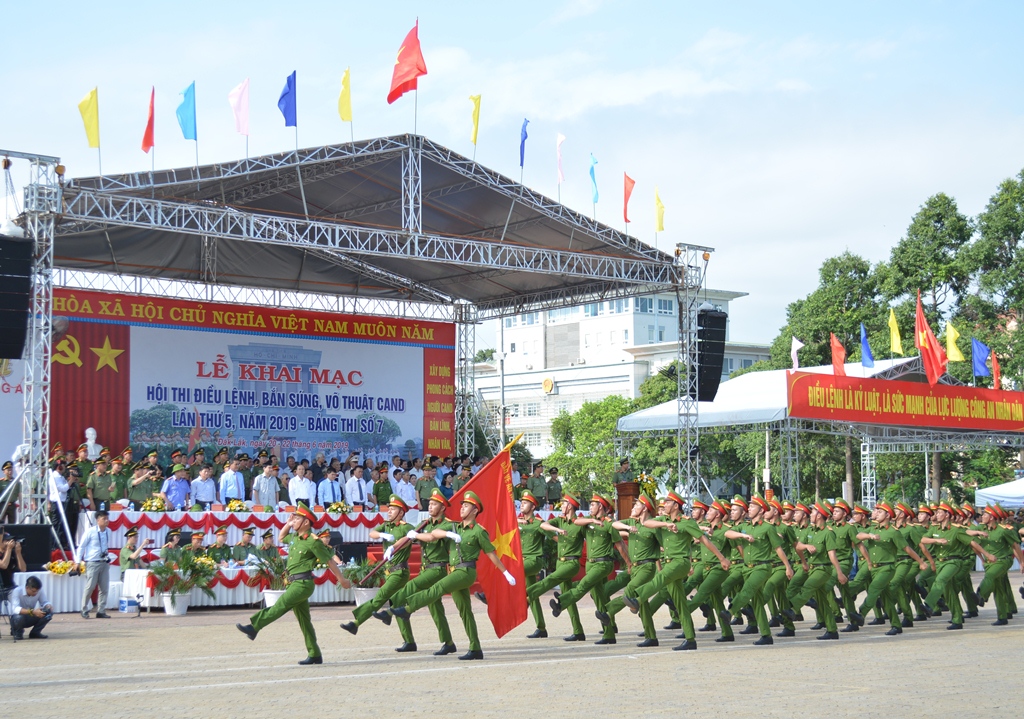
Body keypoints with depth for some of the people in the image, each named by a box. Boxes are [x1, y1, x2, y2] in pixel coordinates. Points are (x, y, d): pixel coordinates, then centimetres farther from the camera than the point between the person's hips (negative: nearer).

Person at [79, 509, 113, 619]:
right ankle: (84, 611, 6)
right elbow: (81, 546, -4)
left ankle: (101, 611, 9)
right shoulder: (90, 531, -9)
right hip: (92, 563, -5)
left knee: (104, 588, 3)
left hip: (104, 563, 5)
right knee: (90, 587, -6)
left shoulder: (108, 531, 6)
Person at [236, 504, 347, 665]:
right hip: (294, 583, 9)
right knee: (304, 620, 9)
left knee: (280, 606, -18)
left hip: (303, 584, -9)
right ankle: (315, 655, 11)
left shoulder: (313, 541, -12)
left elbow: (330, 561, -7)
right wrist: (288, 524, 18)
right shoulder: (295, 538, 13)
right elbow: (280, 538, 35)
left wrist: (342, 579, -1)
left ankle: (253, 627, -23)